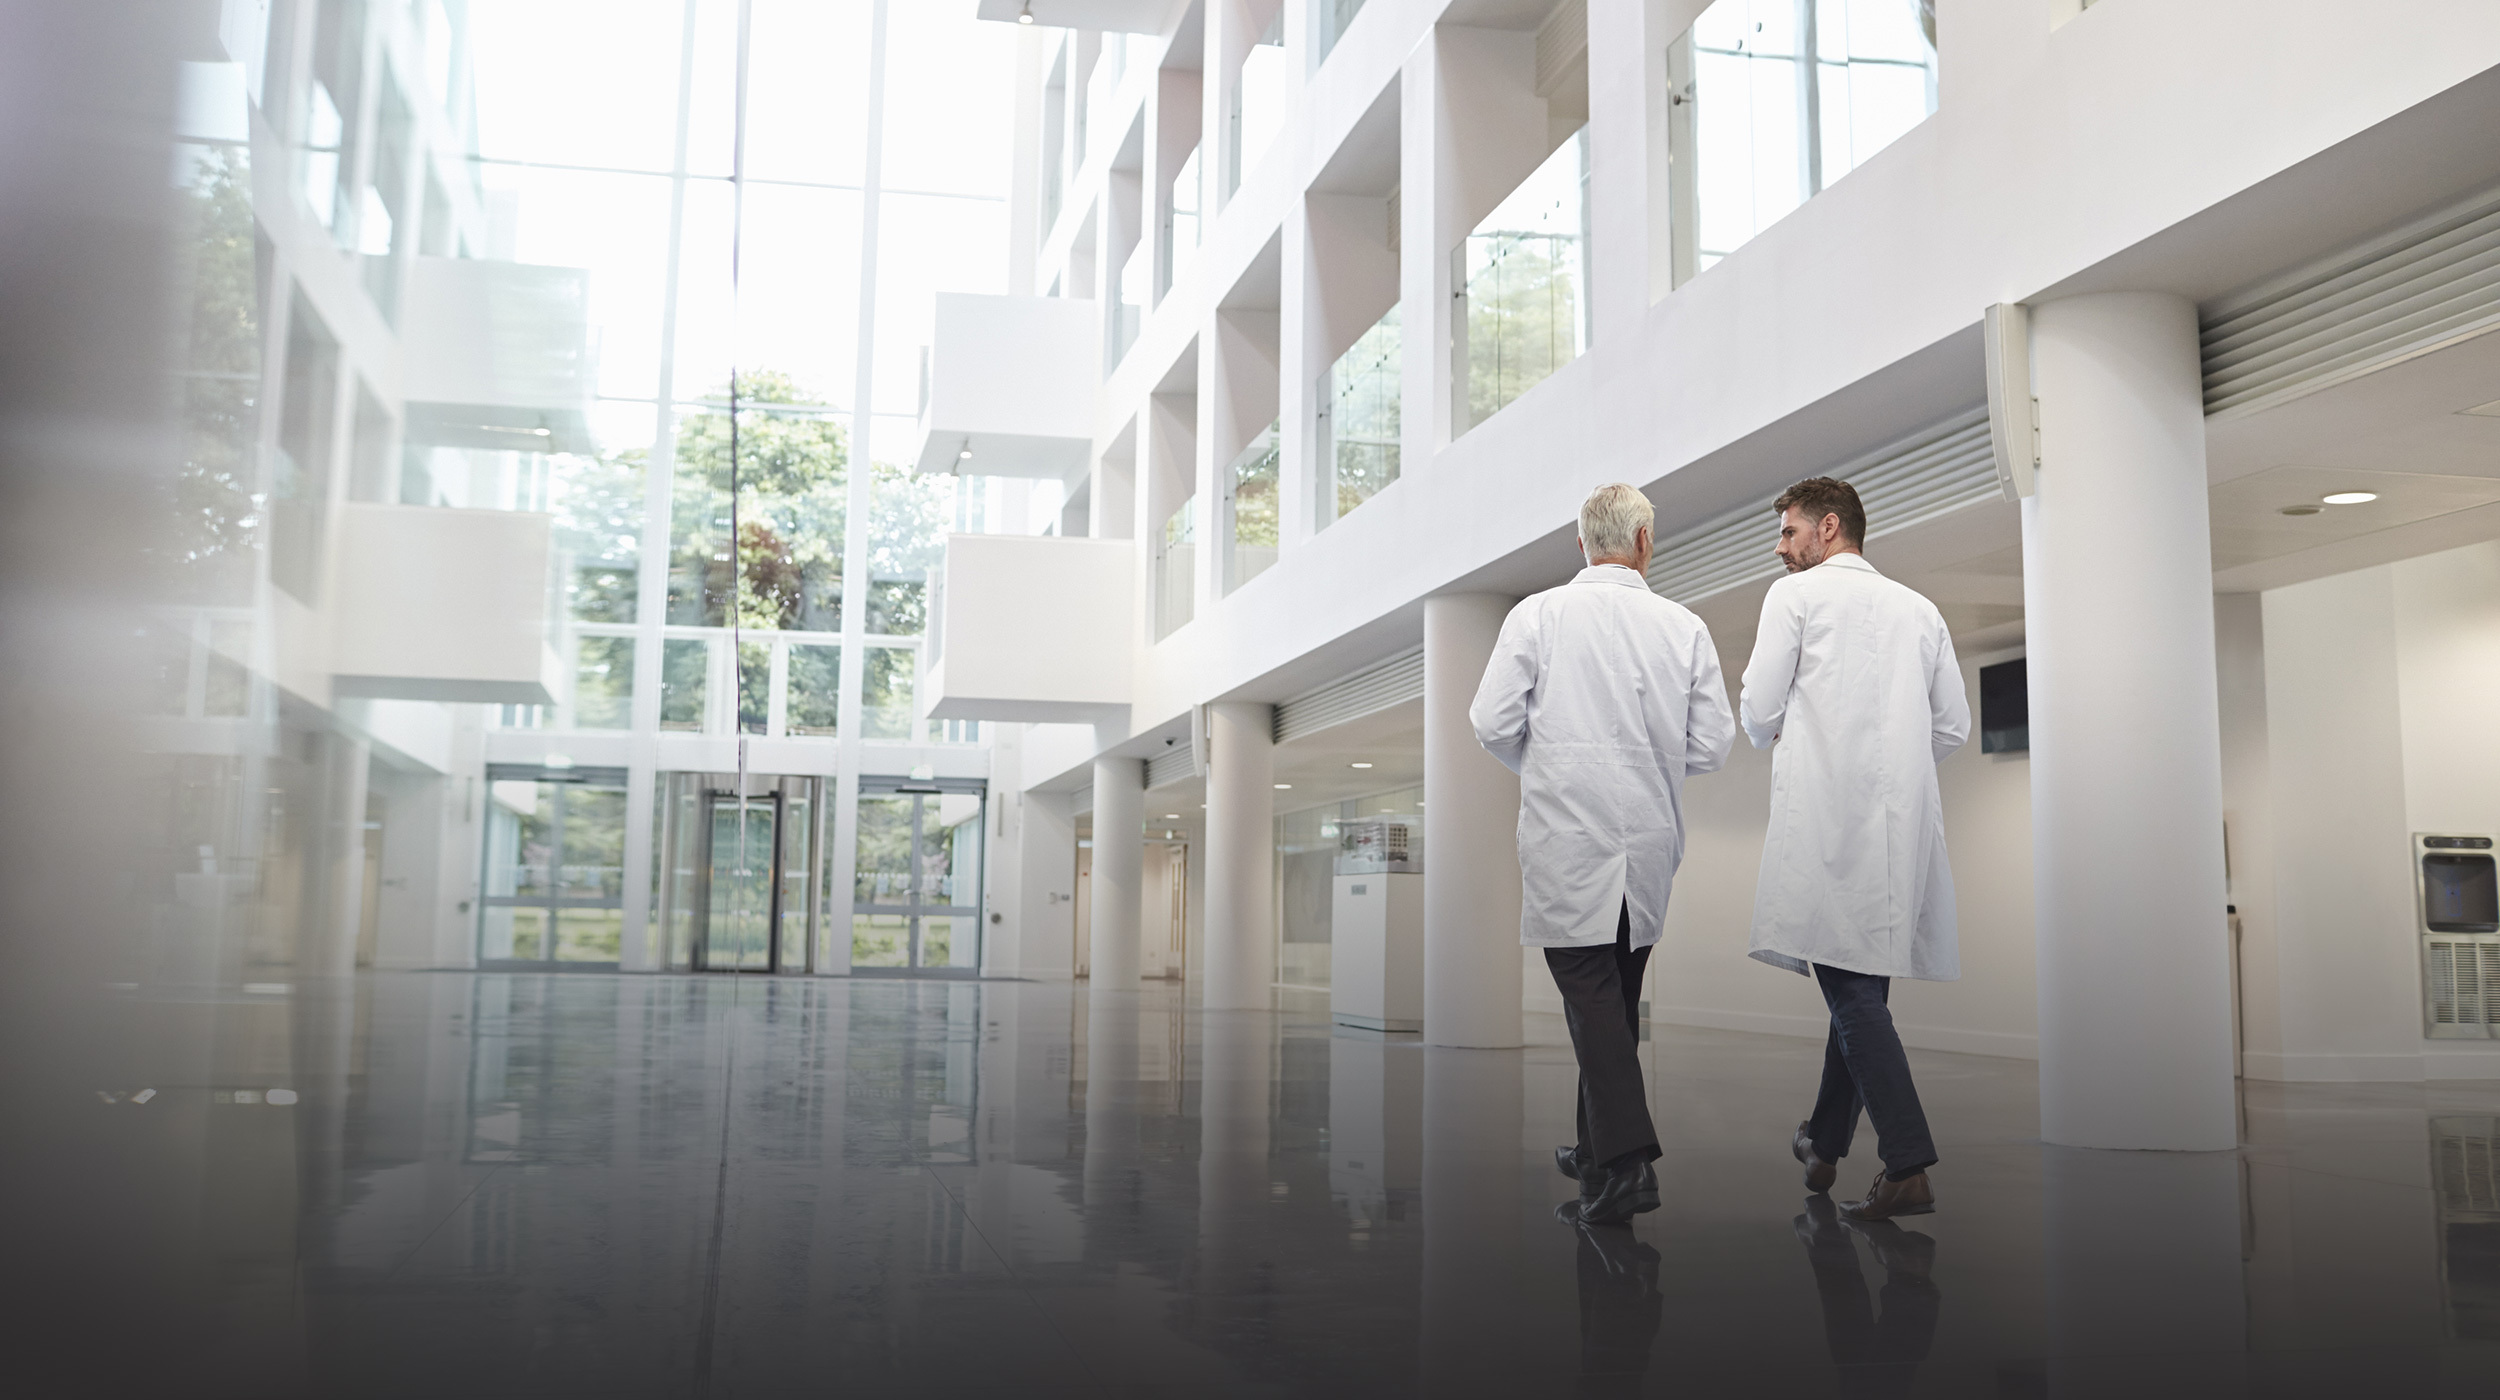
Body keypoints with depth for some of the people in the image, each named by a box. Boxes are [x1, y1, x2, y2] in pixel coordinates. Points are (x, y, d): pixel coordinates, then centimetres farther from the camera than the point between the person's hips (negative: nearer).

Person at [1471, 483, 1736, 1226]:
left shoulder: (1538, 615, -6)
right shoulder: (1684, 627, 1)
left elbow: (1491, 723, -8)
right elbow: (1710, 748, 0)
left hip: (1567, 839, -3)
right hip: (1649, 840, 4)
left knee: (1592, 994, -3)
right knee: (1619, 993, 17)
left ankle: (1625, 1162, -14)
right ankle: (1597, 1149, 28)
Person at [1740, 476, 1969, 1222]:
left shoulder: (1795, 594, 2)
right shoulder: (1919, 608, 17)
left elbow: (1760, 711, -3)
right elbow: (1952, 725, 14)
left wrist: (1774, 735, 18)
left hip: (1826, 813, -6)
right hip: (1901, 814, 6)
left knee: (1851, 986, -8)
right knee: (1863, 978, 14)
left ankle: (1908, 1168, -16)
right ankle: (1825, 1143, 26)